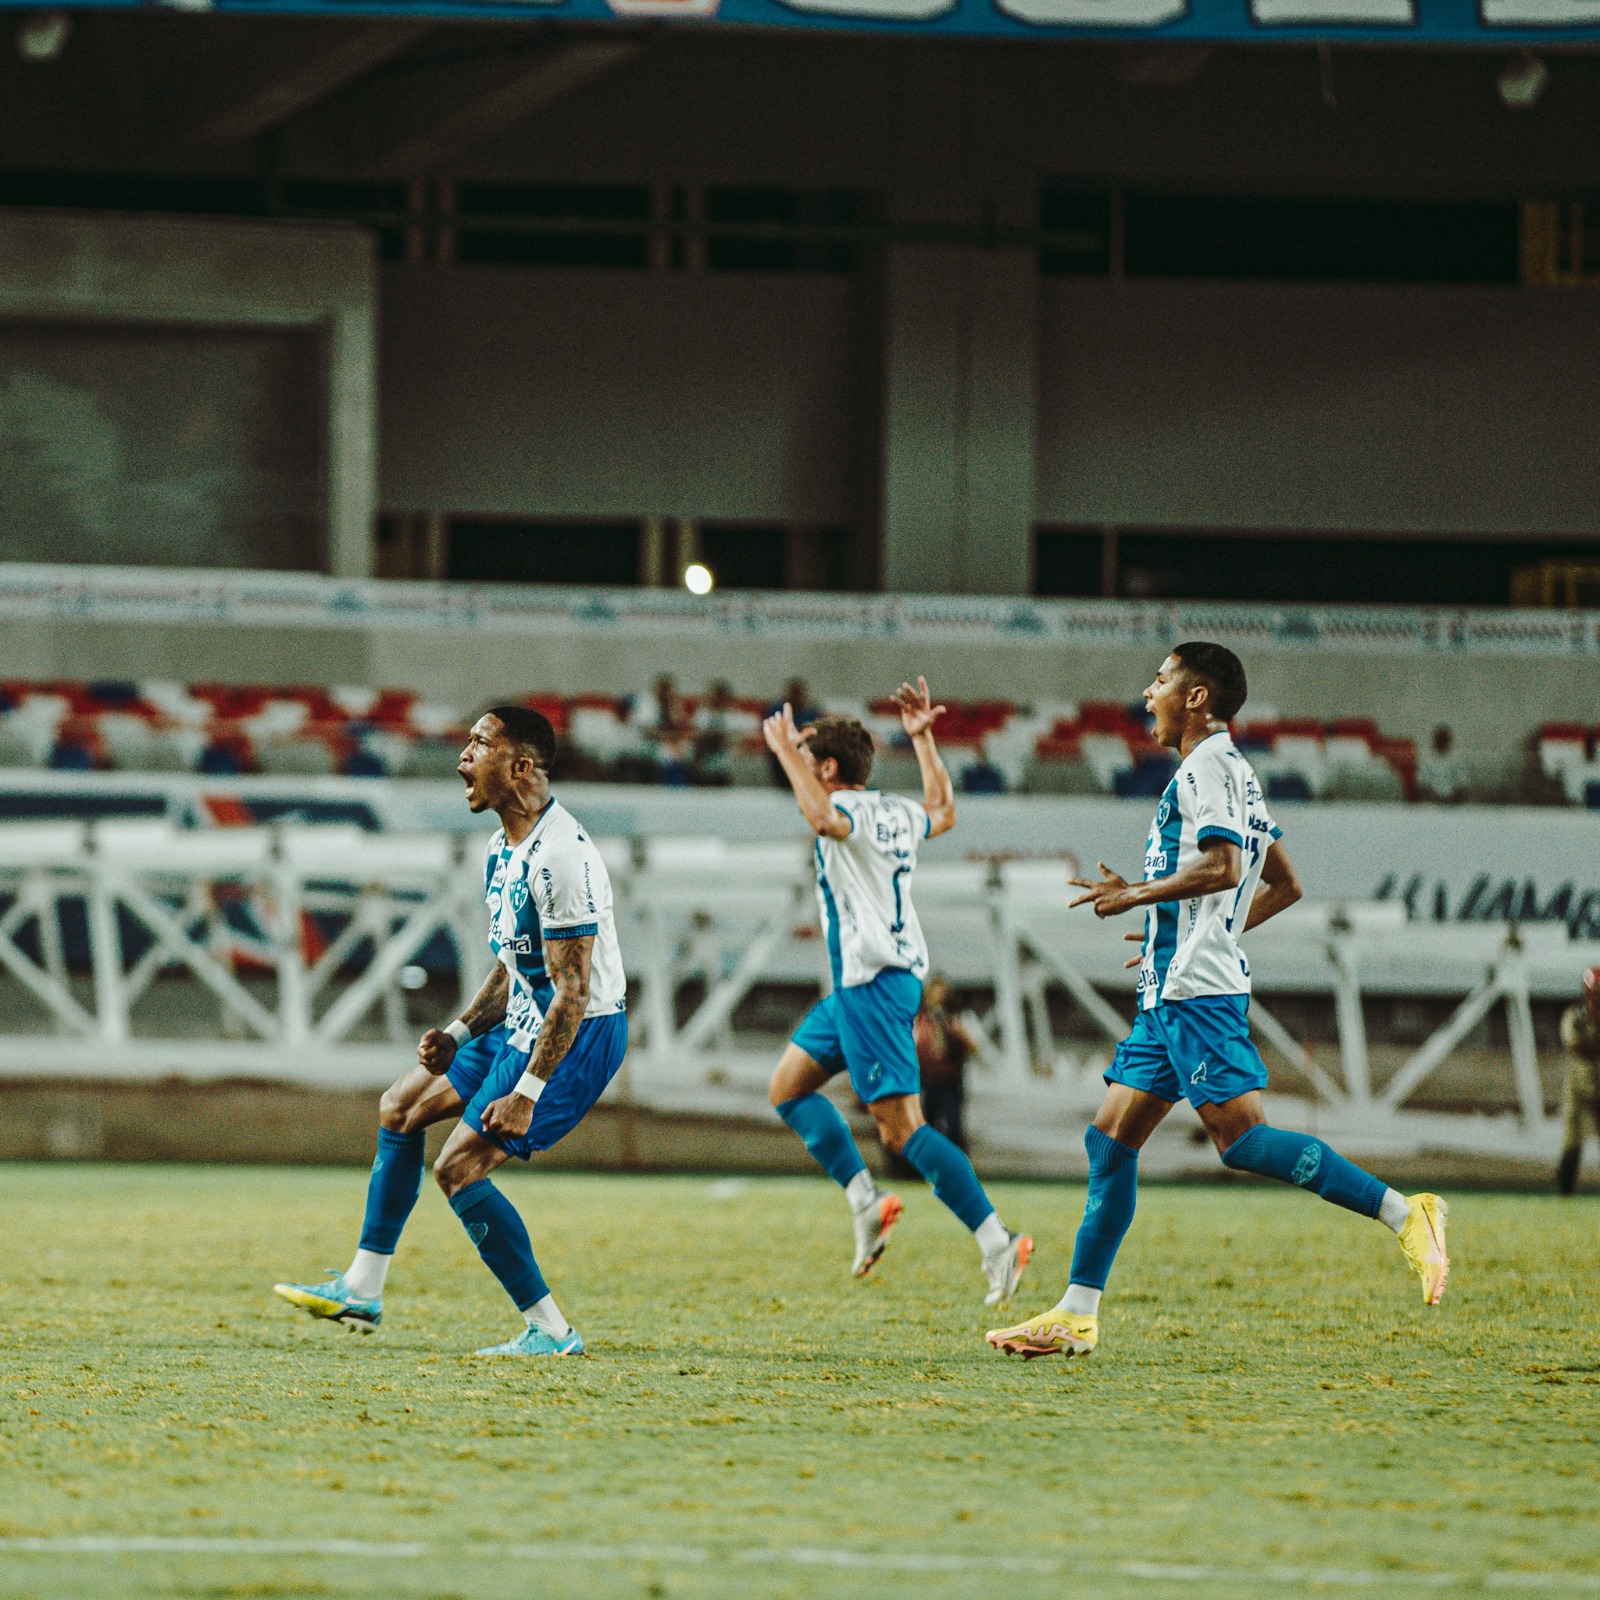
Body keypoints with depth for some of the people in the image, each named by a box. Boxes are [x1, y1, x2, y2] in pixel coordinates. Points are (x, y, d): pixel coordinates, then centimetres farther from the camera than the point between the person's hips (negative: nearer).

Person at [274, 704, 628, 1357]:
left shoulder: (560, 857, -24)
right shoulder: (503, 848, 9)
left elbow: (573, 991, -25)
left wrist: (527, 1092, -26)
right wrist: (458, 1034, 7)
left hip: (580, 1034, -10)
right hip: (524, 1023, 10)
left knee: (458, 1168, -14)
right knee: (401, 1108, 16)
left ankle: (551, 1331, -10)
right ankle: (361, 1290, 22)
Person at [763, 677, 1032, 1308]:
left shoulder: (854, 810, -13)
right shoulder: (896, 812, 14)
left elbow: (824, 817, -39)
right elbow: (943, 813, 37)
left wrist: (786, 751, -26)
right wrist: (923, 740, 38)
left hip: (875, 984, -10)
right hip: (859, 984, 10)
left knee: (901, 1127, -13)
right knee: (788, 1087, 17)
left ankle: (996, 1242, -16)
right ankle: (865, 1200, 8)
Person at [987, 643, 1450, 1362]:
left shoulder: (1208, 766, -8)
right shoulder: (1233, 772, 21)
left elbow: (1222, 867, -22)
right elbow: (1284, 886, 25)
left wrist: (1135, 895, -11)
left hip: (1196, 992, -10)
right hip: (1170, 992, 10)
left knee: (1242, 1137, -16)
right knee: (1110, 1138, 7)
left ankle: (1404, 1214, -17)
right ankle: (1076, 1316, 7)